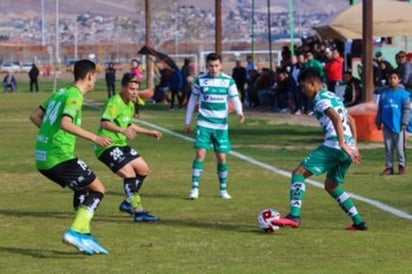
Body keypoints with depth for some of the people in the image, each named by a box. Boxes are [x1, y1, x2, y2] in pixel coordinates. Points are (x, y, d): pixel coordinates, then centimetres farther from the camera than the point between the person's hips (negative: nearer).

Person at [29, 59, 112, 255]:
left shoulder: (59, 93, 16)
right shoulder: (74, 96, -11)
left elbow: (35, 116, 22)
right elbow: (65, 123, -27)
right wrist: (93, 137, -28)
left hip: (42, 158, 9)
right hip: (60, 157, -9)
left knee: (83, 188, 23)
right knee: (98, 189, 0)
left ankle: (84, 235, 16)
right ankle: (75, 232, -12)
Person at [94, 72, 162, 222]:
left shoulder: (130, 104, 13)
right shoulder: (114, 102, -18)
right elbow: (104, 123, -32)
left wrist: (149, 132, 30)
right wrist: (122, 130, -46)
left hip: (121, 144, 10)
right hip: (107, 146, -10)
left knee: (143, 169, 12)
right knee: (129, 173, -20)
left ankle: (128, 203, 24)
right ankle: (138, 212, -18)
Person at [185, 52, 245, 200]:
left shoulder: (228, 81, -1)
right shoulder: (200, 80, 0)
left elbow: (235, 99, -4)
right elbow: (192, 100, 9)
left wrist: (240, 112, -25)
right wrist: (187, 122, 10)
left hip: (221, 124, 1)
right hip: (204, 123, -1)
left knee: (221, 157, 4)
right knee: (200, 154, -12)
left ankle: (223, 189, 19)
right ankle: (195, 188, -7)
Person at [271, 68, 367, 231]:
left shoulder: (321, 99, -5)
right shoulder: (333, 97, 24)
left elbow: (336, 118, -21)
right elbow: (351, 120, 27)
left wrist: (342, 144, -24)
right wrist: (353, 145, 25)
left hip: (333, 146, -9)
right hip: (347, 148, 9)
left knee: (299, 173, -9)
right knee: (331, 186, 24)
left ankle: (294, 216, -22)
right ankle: (358, 222, 21)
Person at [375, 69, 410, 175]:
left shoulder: (403, 93, -4)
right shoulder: (384, 92, 7)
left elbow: (407, 109, -4)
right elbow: (380, 108, 14)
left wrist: (404, 123, -9)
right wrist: (378, 121, 12)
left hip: (398, 125, -4)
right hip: (387, 125, 4)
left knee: (400, 146, 0)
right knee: (388, 147, 8)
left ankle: (402, 165, 12)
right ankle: (388, 166, 13)